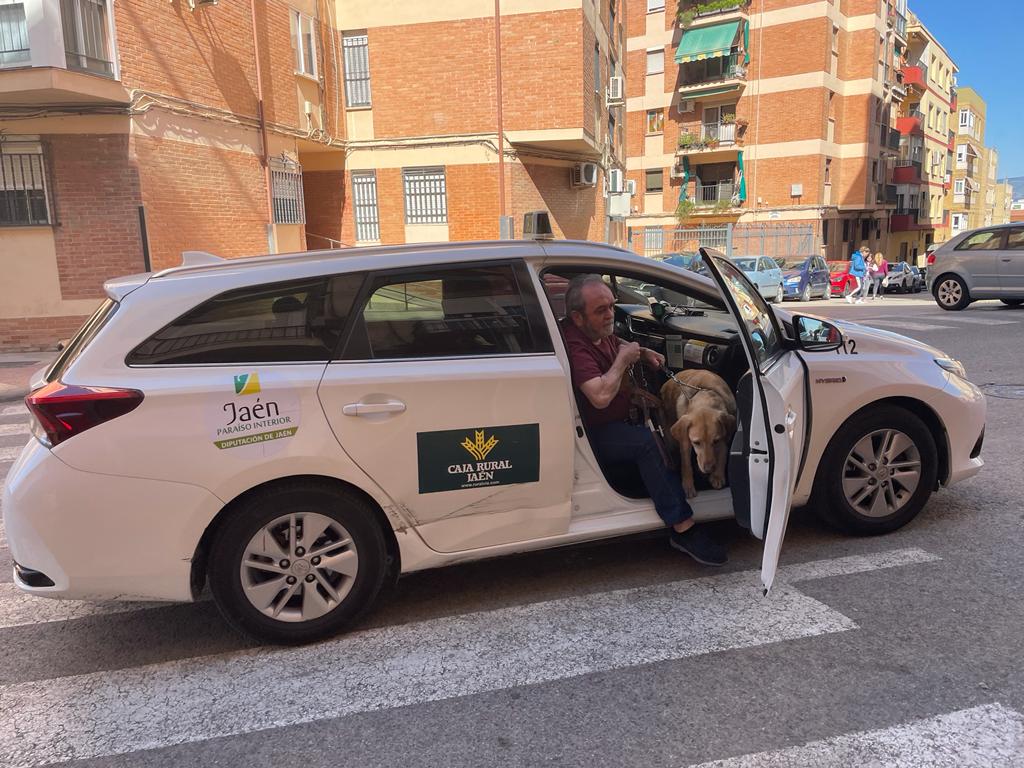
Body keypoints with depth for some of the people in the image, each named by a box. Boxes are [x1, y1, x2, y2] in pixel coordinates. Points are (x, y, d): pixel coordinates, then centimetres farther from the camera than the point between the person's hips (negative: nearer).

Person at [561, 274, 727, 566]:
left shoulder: (600, 332, 4)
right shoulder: (576, 345, -26)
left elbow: (619, 343, 31)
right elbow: (601, 397, -39)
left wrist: (643, 352, 10)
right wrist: (624, 358, -23)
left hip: (619, 419, 10)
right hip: (595, 434, -10)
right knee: (647, 441, -31)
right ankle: (682, 528, -28)